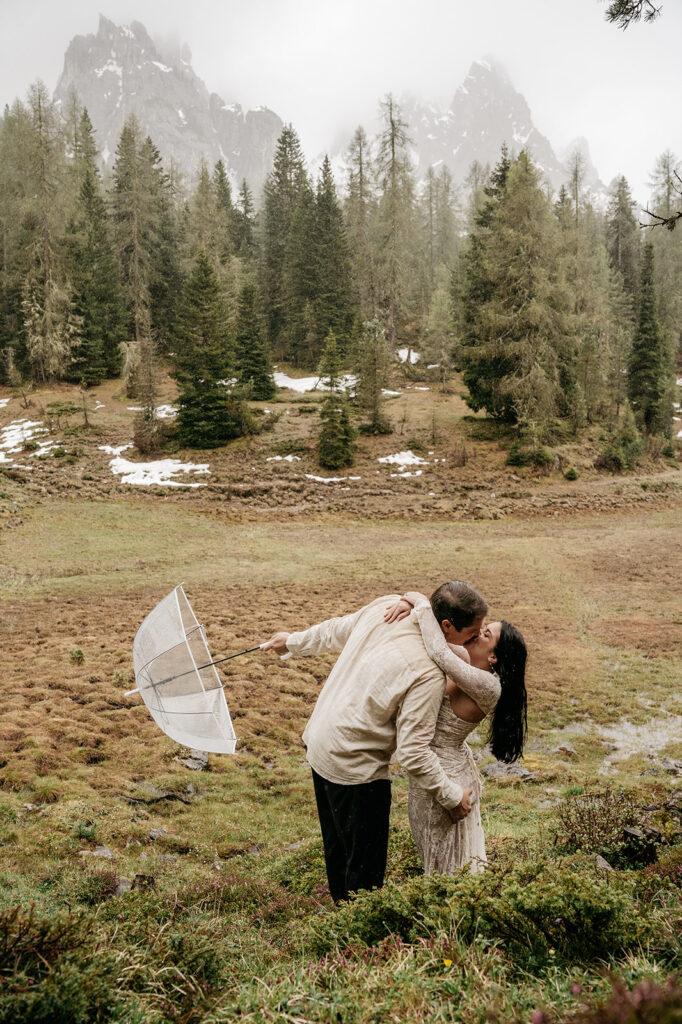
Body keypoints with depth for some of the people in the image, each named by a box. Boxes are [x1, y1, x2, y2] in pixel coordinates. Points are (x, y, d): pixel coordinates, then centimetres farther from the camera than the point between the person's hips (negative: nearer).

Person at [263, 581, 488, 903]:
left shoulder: (387, 606, -9)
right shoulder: (427, 674, -29)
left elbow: (336, 631, 8)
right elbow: (413, 752, -25)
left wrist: (293, 641, 25)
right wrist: (452, 796, -10)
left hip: (320, 742, 9)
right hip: (354, 767, -9)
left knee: (338, 847, 28)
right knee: (364, 865, 11)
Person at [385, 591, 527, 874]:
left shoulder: (487, 686, -29)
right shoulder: (467, 661, -6)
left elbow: (439, 652, -43)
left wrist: (421, 605, -32)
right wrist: (408, 605, -22)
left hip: (442, 777, -9)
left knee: (449, 863, 15)